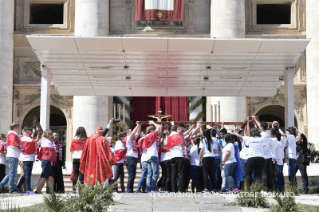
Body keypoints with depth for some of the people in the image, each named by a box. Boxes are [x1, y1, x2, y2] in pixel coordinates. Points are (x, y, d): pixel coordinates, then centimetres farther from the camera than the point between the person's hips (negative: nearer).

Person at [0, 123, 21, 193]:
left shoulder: (14, 135, 22)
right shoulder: (13, 135, -8)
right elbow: (13, 146, -19)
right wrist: (21, 151, -11)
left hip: (11, 156, 10)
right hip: (13, 156, -10)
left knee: (11, 173, 12)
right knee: (12, 173, -6)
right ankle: (12, 189, -3)